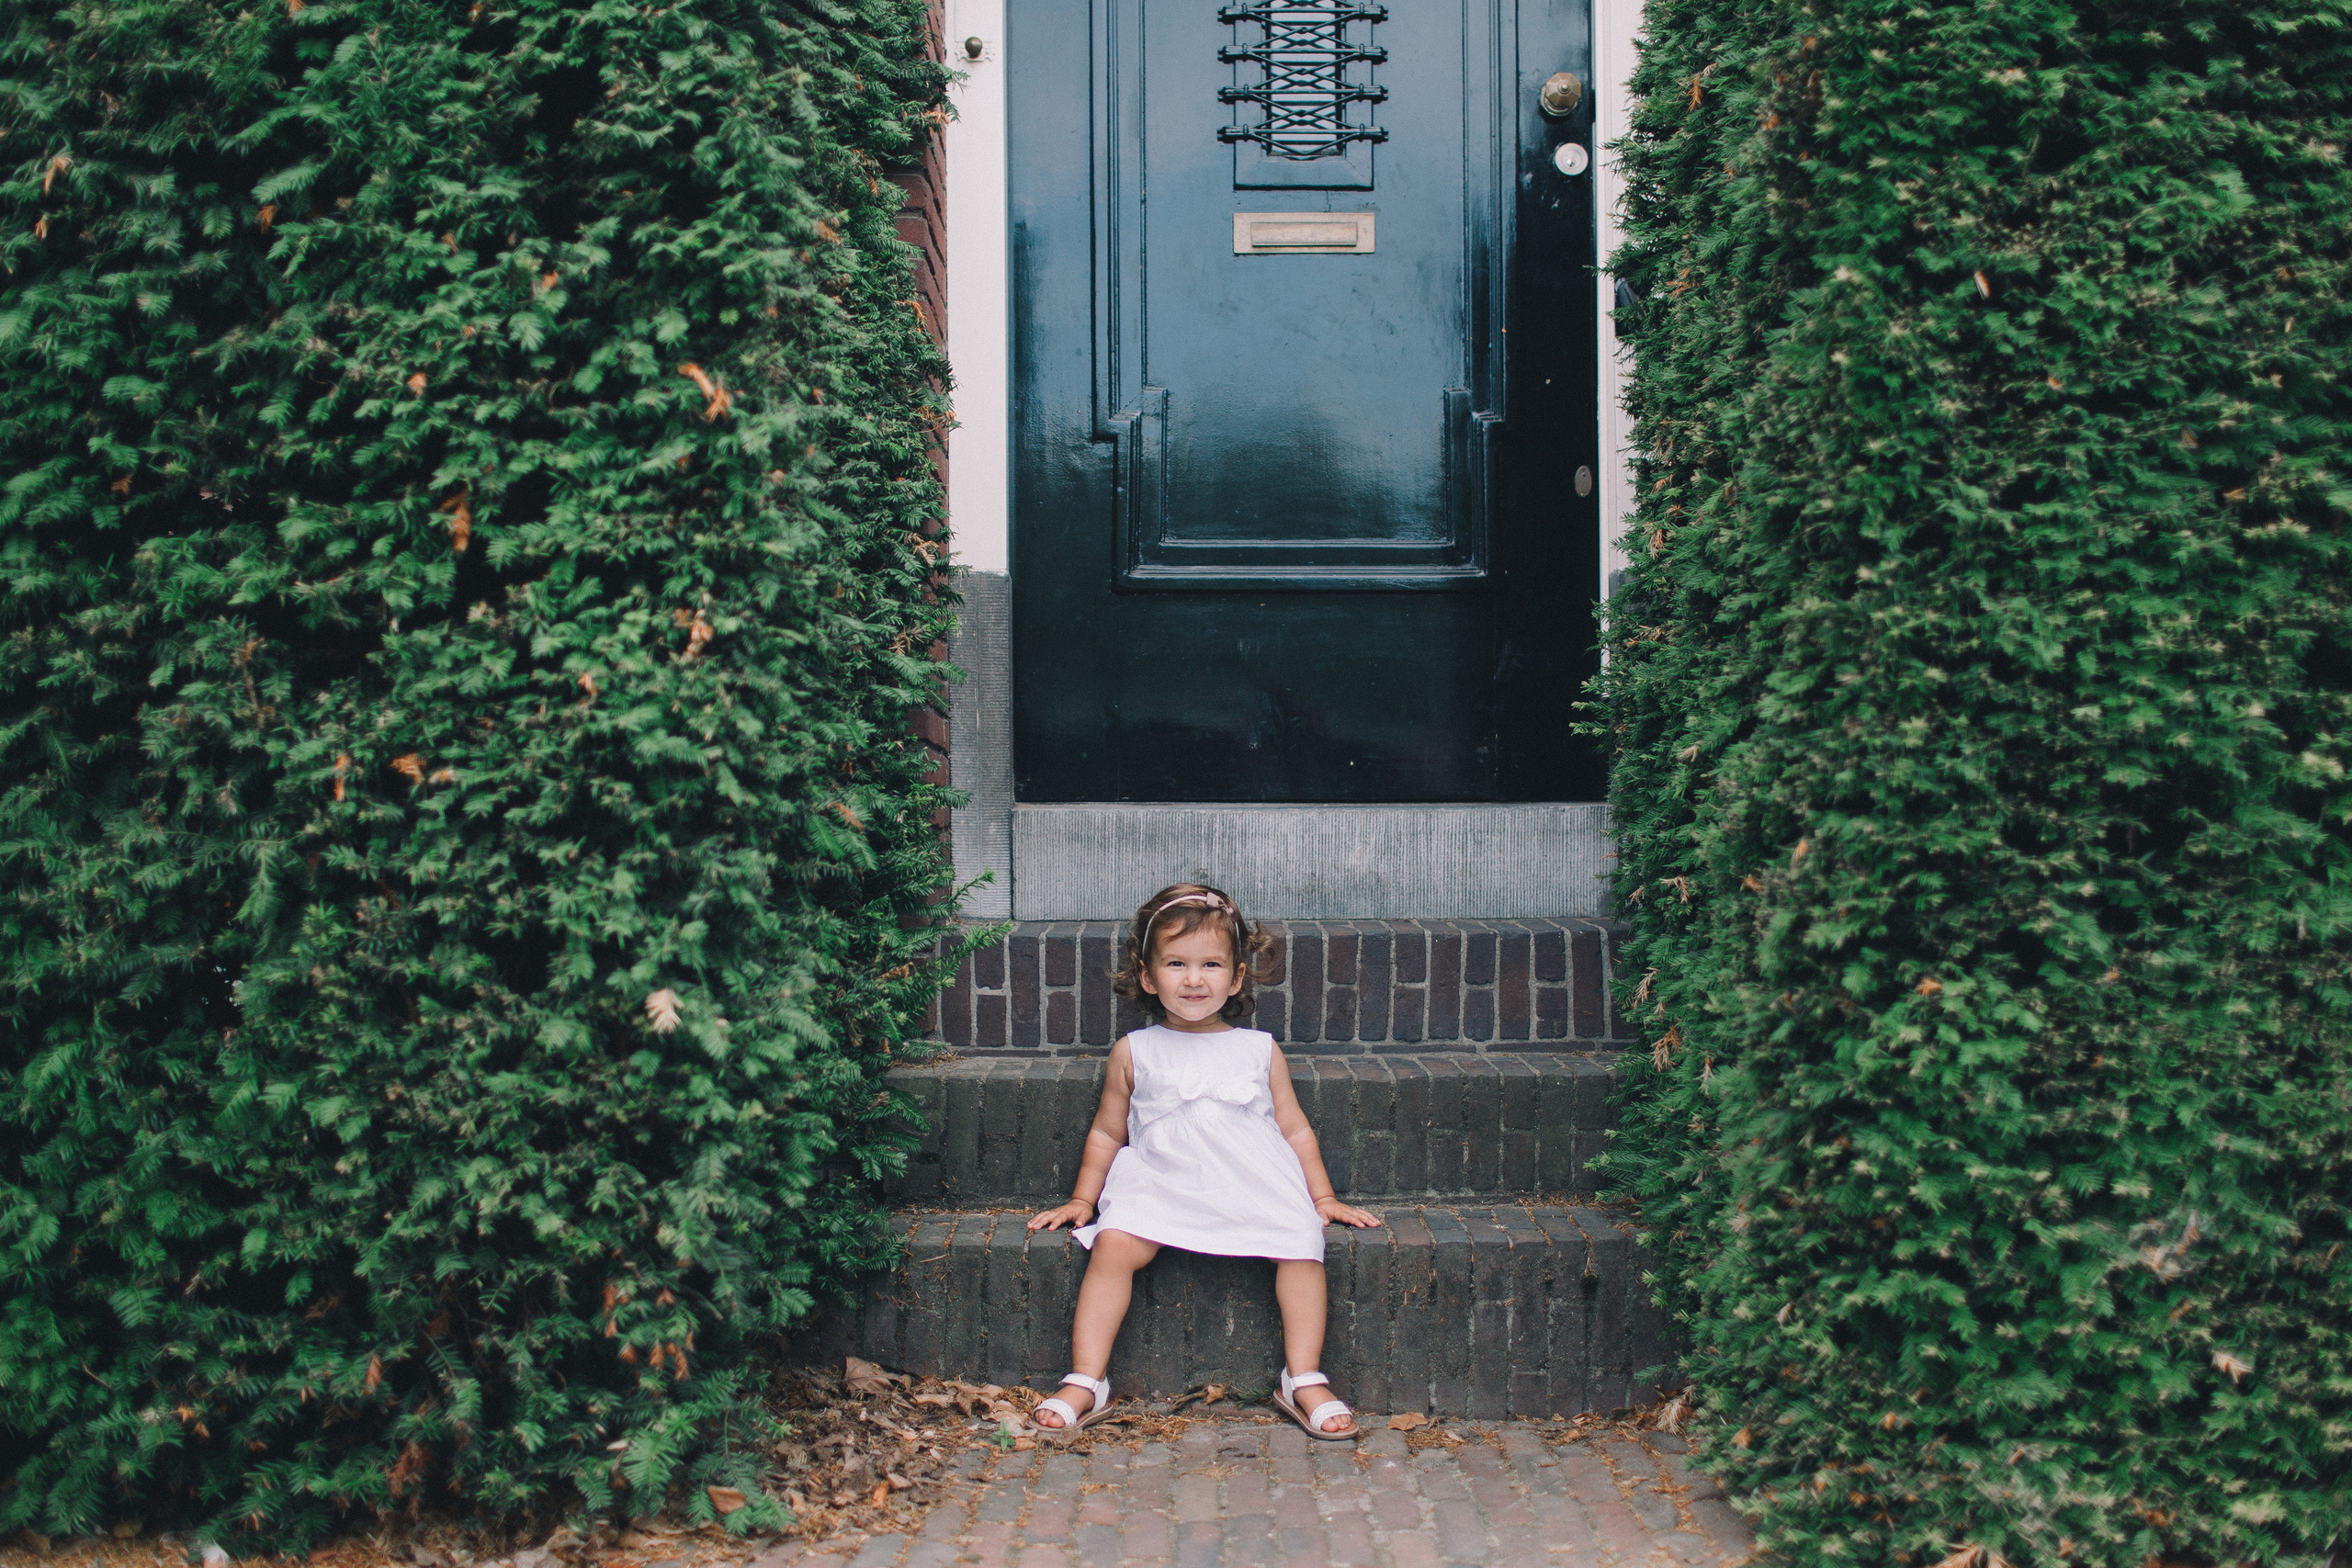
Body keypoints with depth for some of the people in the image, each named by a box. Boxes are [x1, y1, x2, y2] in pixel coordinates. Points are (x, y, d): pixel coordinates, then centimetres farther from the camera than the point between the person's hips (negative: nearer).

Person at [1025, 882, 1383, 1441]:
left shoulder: (1259, 1050, 11)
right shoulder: (1134, 1053, 10)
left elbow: (1295, 1128, 16)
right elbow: (1106, 1132, 18)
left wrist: (1323, 1197, 12)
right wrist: (1082, 1199, 15)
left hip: (1254, 1186, 1)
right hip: (1159, 1183, 0)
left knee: (1302, 1244, -24)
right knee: (1114, 1244, -27)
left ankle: (1304, 1380, -12)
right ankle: (1086, 1382, -21)